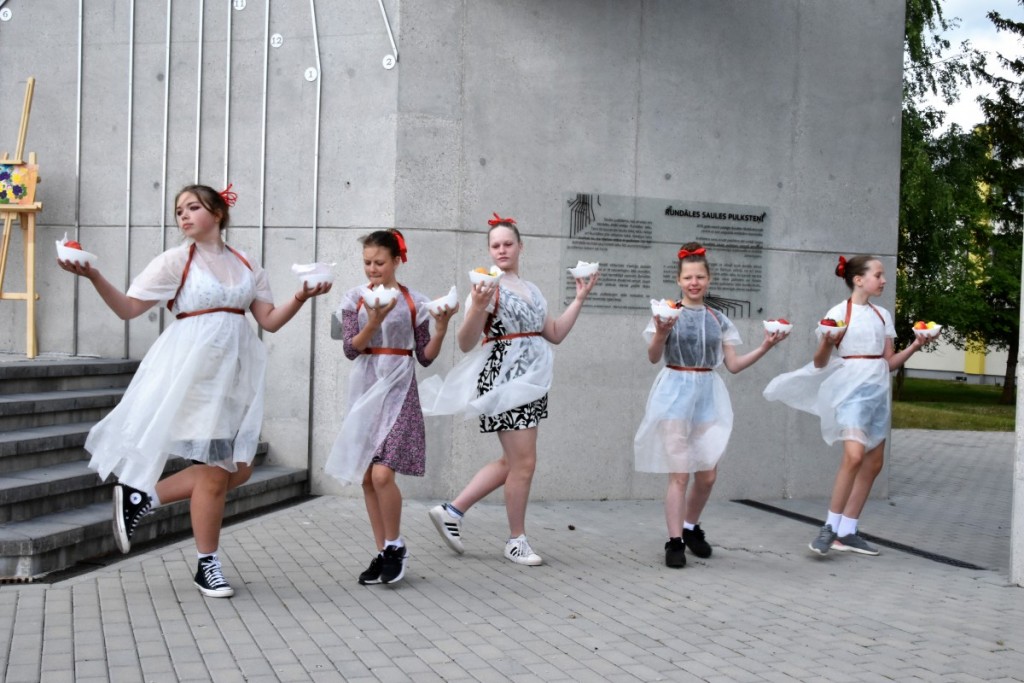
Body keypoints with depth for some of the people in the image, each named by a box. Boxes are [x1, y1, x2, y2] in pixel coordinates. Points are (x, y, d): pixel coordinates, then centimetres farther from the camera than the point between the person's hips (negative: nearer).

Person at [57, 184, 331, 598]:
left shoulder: (246, 265, 11)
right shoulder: (176, 261, 0)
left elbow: (270, 321, 10)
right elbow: (128, 308, -4)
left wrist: (301, 298, -5)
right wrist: (94, 277, -18)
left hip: (236, 372, 5)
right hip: (195, 370, -5)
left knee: (238, 470, 3)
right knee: (214, 471, -4)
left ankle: (141, 497, 16)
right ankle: (207, 566, 12)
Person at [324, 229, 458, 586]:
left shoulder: (414, 303, 1)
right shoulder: (355, 298, 5)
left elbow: (426, 357, 3)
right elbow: (351, 349, -5)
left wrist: (441, 327, -11)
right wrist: (374, 322, -18)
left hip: (398, 391, -3)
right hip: (365, 389, 3)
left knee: (382, 474, -16)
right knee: (366, 478, 4)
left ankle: (396, 546, 5)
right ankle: (383, 552, 16)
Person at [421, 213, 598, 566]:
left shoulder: (532, 290, 15)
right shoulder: (488, 286, -8)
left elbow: (555, 334, 17)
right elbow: (466, 343, -12)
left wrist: (580, 298, 15)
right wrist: (477, 307, -28)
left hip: (529, 379, 8)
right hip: (504, 377, -8)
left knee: (512, 462, 12)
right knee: (523, 462, -4)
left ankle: (452, 511, 21)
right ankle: (517, 540, 10)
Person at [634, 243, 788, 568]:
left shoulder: (718, 319, 10)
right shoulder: (669, 313, -1)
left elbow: (733, 365, 11)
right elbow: (653, 357, -10)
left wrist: (765, 346, 0)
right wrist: (661, 333, -29)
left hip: (708, 395, 4)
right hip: (676, 392, -4)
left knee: (708, 474, 7)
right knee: (679, 473, -5)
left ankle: (691, 527, 30)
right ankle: (675, 541, 3)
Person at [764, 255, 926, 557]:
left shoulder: (883, 315, 12)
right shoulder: (838, 314, -4)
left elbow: (889, 362, 15)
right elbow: (820, 362, -4)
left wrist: (914, 347, 1)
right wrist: (828, 343, -23)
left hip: (879, 390, 7)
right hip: (853, 388, -7)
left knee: (873, 463, 6)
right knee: (854, 455, -23)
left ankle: (847, 532, 13)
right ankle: (830, 527, -12)